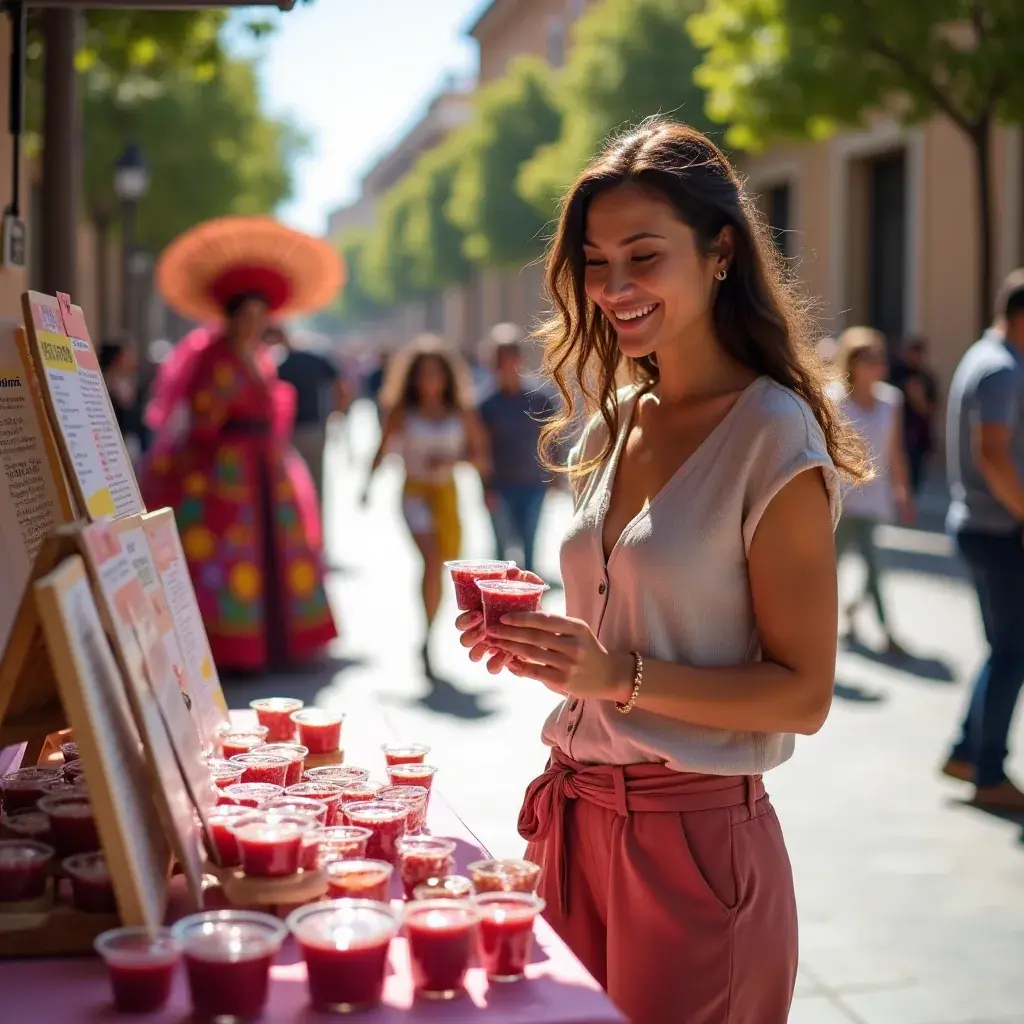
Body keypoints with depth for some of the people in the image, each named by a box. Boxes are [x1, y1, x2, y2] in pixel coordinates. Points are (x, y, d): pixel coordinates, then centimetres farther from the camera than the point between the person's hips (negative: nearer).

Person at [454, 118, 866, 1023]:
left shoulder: (774, 438, -13)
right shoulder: (616, 423, 9)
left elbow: (802, 693, -14)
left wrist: (623, 675, -24)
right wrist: (539, 642, -2)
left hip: (695, 837, -6)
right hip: (576, 817, 7)